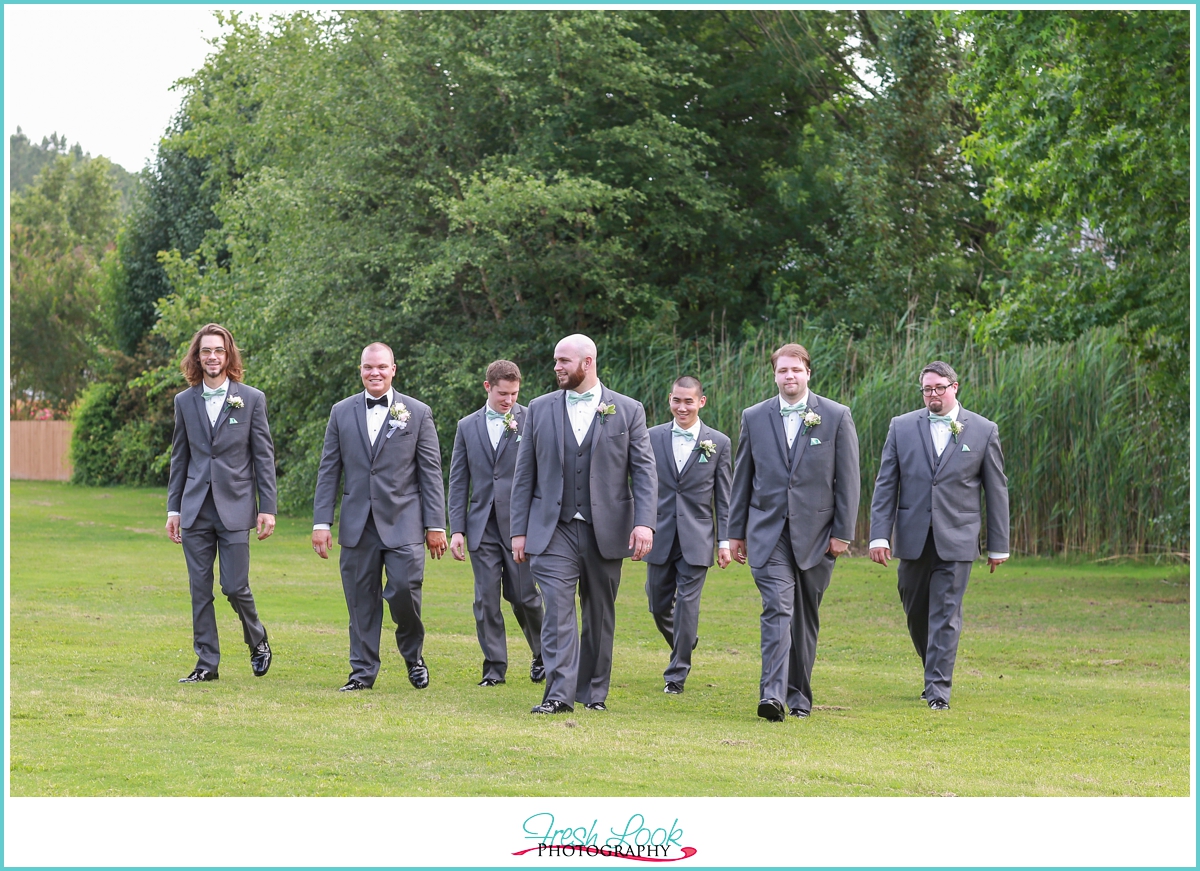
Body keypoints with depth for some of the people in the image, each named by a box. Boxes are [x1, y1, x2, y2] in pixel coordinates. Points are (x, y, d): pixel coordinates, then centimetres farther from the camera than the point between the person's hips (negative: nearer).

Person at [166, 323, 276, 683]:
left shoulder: (252, 399, 1)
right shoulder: (185, 401, 9)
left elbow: (264, 456, 1)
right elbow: (179, 458, 13)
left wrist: (267, 508, -4)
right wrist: (173, 509, 9)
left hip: (235, 508, -3)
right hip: (195, 511, 3)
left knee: (235, 586, -6)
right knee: (200, 589, 3)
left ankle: (258, 641, 21)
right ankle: (207, 663, 10)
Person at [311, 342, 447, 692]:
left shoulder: (417, 413, 4)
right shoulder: (342, 412, 9)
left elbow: (431, 472, 2)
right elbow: (328, 471, 9)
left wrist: (436, 525, -3)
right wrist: (321, 522, 2)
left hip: (403, 522, -2)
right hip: (358, 524, 2)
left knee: (404, 590, -11)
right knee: (361, 600, 3)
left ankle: (413, 655, 13)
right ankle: (363, 670, 12)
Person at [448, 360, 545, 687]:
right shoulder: (468, 426, 10)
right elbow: (458, 480, 9)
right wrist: (456, 529, 4)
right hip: (483, 525, 3)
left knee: (524, 596, 0)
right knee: (486, 599, 1)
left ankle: (542, 656, 22)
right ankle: (494, 666, 8)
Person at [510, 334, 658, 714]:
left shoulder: (628, 411, 4)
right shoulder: (540, 409, 8)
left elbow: (644, 472, -1)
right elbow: (525, 474, 9)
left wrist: (645, 523, -14)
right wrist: (519, 530, 4)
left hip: (605, 530, 0)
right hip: (553, 530, 0)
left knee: (600, 613, 8)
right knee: (557, 610, -12)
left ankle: (594, 692, 17)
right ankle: (559, 693, -16)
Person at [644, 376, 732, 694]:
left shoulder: (719, 443, 1)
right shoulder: (652, 437, 3)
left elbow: (723, 498, 3)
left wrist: (724, 541, -1)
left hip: (696, 539, -2)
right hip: (660, 535, 2)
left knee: (687, 604, -6)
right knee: (659, 605, 8)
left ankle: (677, 674, 3)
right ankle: (684, 646, 37)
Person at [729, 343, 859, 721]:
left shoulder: (836, 416, 1)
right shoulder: (754, 417, 7)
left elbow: (847, 479, 1)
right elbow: (742, 478, 12)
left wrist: (843, 532, -4)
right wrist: (736, 531, 10)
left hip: (815, 532, 0)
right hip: (768, 532, 0)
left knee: (806, 616, 9)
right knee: (777, 608, -15)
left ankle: (800, 694, 21)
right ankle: (773, 694, -23)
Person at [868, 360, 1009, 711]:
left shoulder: (983, 431, 2)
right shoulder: (902, 427, 5)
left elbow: (997, 489, 5)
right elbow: (886, 485, 4)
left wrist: (998, 546, 4)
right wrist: (880, 535, -5)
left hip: (956, 539, -3)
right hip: (913, 538, 3)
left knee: (945, 615, -6)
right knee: (916, 613, 12)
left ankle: (938, 689, -4)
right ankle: (935, 670, 33)